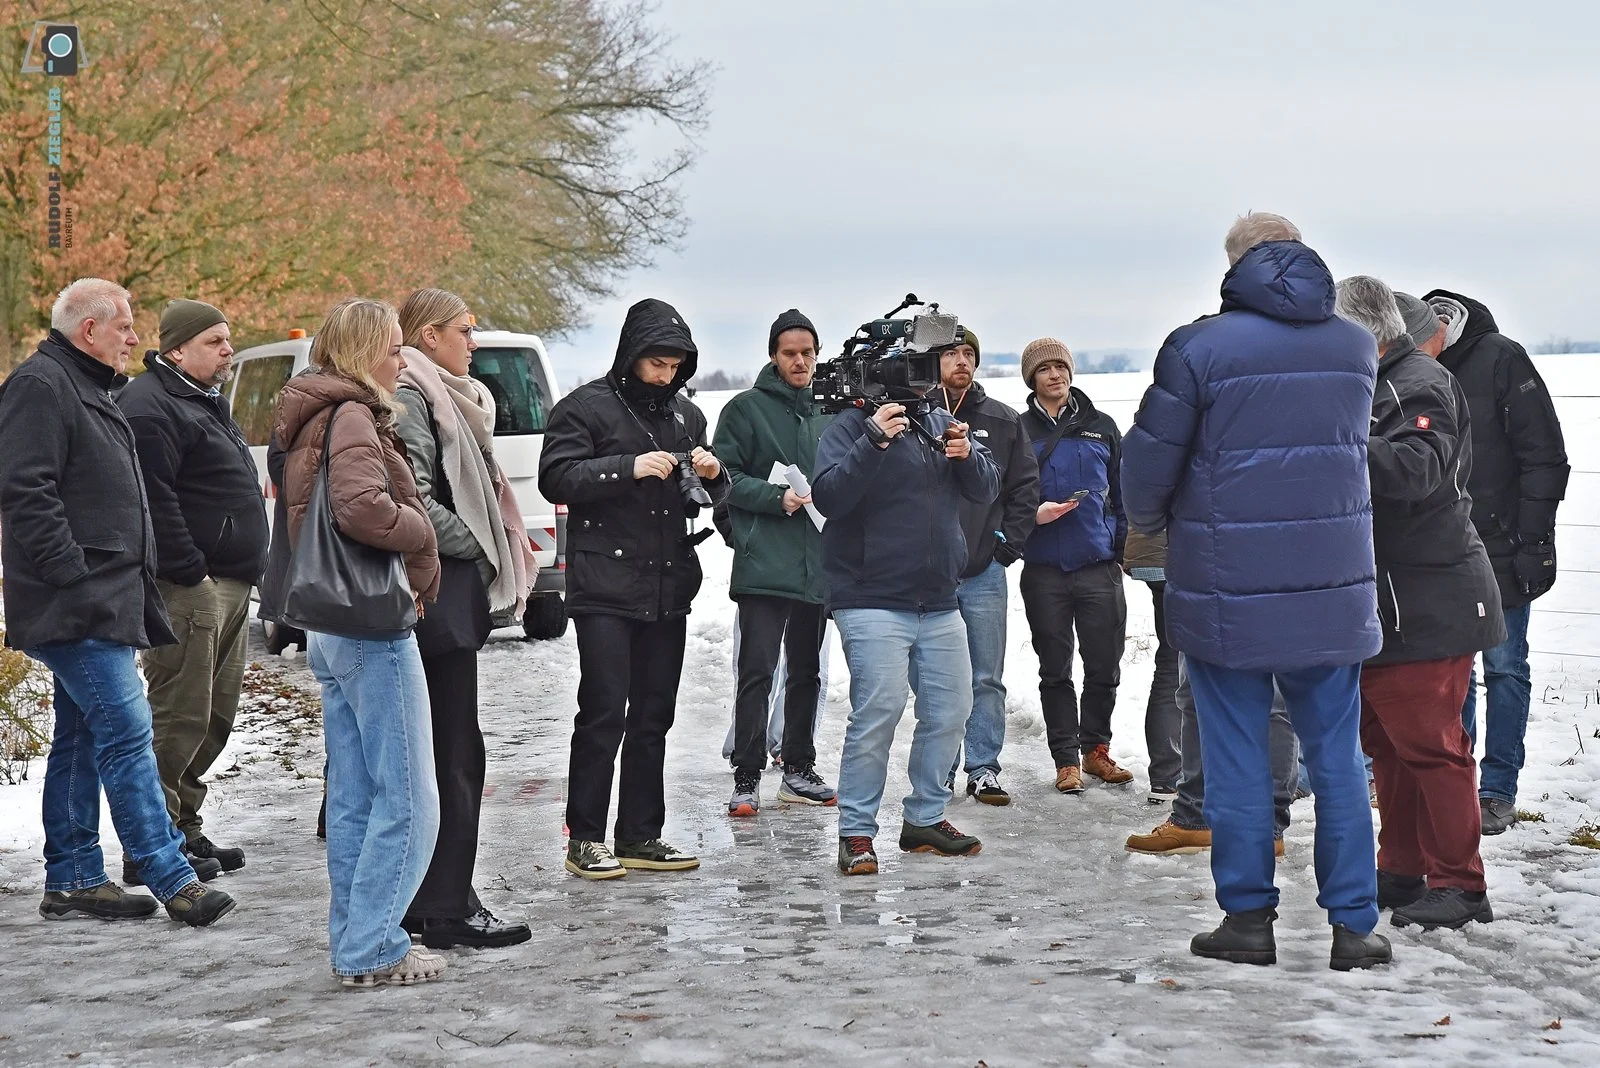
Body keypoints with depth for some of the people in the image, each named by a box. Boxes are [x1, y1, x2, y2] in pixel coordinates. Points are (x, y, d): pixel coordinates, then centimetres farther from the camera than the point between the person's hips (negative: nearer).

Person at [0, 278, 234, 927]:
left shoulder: (86, 388, 21)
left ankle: (72, 879, 17)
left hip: (97, 605, 11)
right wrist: (75, 577, -23)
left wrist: (134, 591, 22)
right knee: (126, 730, -13)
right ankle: (172, 879, -14)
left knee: (82, 737, 12)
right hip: (75, 606, -11)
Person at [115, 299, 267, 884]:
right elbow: (154, 500, -21)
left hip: (229, 583, 11)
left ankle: (185, 830, 21)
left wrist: (244, 571, 23)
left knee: (214, 715, 13)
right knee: (180, 717, -10)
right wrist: (190, 571, -22)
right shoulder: (151, 407, -12)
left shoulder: (205, 399, 21)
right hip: (189, 588, -10)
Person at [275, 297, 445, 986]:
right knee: (407, 800, -5)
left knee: (353, 798, 14)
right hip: (371, 626, -10)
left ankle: (353, 941, 19)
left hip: (326, 626, 10)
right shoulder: (352, 418, -13)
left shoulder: (311, 422, 17)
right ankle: (372, 952, -3)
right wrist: (420, 533, -10)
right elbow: (361, 508, -28)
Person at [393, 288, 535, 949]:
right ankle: (447, 911, -5)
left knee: (444, 751, 12)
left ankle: (434, 900, 17)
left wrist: (495, 552, 11)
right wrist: (477, 548, -11)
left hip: (457, 593, 10)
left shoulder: (445, 399, 20)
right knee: (455, 752, -8)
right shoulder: (411, 399, -11)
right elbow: (414, 499, -21)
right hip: (442, 594, -10)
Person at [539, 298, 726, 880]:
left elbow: (700, 502, 24)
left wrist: (712, 477, 0)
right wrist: (630, 468, -21)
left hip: (669, 587, 6)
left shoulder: (686, 415, 17)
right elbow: (556, 479, -12)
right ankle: (585, 839, 0)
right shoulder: (586, 407, -2)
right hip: (605, 585, -6)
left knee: (654, 716, 9)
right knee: (604, 713, -8)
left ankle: (640, 835, 16)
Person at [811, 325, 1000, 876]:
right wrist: (873, 441, -27)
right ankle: (856, 832, -7)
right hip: (872, 599, -7)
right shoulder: (852, 425, -4)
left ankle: (925, 818, 24)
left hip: (939, 603, 7)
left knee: (950, 710, 9)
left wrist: (967, 455, -10)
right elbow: (829, 496, -16)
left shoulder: (942, 422, 15)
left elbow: (986, 491, 11)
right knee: (878, 711, -15)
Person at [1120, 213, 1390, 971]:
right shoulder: (1356, 348, 5)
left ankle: (1247, 919, 11)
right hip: (1334, 593, 3)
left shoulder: (1199, 347, -10)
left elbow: (1148, 459, -4)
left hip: (1226, 595, -3)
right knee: (1337, 757, 9)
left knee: (1237, 758, 6)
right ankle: (1353, 924, 10)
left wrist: (1150, 522, 15)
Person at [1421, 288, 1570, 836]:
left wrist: (1534, 542, -14)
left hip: (1502, 550, -5)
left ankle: (1498, 790, 7)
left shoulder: (1499, 359, -12)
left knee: (1504, 666, 1)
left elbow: (1544, 456, -11)